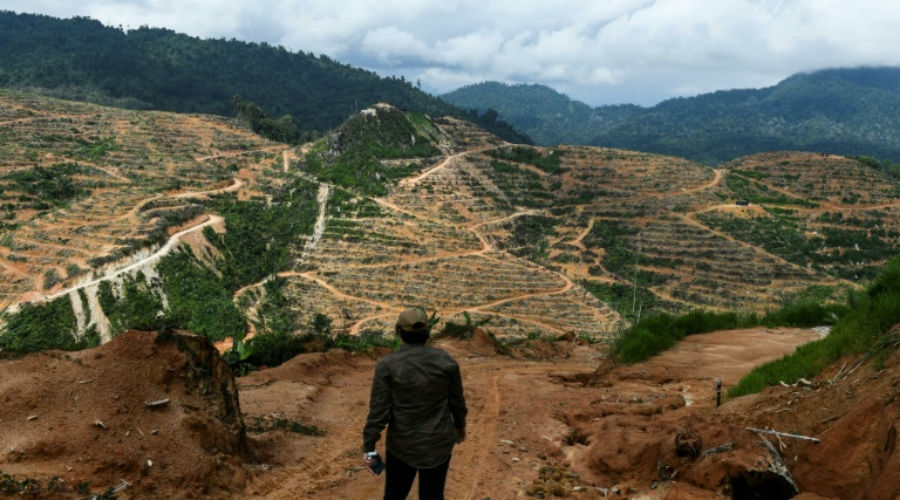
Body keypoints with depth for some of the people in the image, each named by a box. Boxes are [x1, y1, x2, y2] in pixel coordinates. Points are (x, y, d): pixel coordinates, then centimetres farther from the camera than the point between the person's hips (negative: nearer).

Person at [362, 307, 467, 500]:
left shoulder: (387, 365, -18)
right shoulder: (445, 361, -12)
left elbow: (378, 410, -16)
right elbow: (457, 400, 0)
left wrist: (368, 448, -7)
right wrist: (460, 425, 19)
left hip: (403, 443, -1)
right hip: (438, 441, 2)